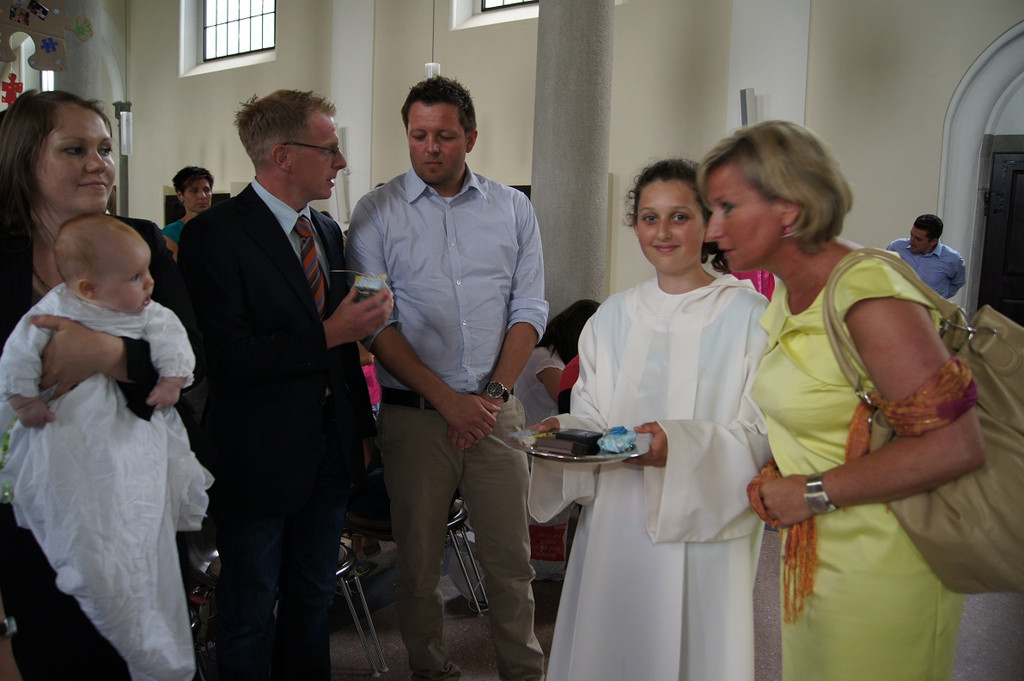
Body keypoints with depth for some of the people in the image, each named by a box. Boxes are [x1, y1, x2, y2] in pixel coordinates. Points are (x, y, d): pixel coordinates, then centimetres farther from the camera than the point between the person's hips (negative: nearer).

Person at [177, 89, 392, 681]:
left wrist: (361, 425, 13)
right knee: (250, 616, 11)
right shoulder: (215, 234, -15)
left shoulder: (328, 231, 9)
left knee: (314, 600, 21)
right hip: (260, 460, -7)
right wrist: (328, 335, -24)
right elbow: (231, 360, -23)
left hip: (331, 453, 7)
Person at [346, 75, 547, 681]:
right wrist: (446, 398, -12)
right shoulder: (378, 213, 1)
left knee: (510, 555, 6)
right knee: (419, 558, 9)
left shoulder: (513, 208, 7)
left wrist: (494, 393, -7)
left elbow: (529, 308, 5)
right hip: (414, 413, -1)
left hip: (496, 410, 2)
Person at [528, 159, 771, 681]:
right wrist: (564, 432, -10)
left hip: (702, 528, -3)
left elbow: (763, 435, -9)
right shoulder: (613, 317, 9)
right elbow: (591, 416, 12)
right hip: (615, 524, 4)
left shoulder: (749, 315, -5)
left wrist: (681, 445, -25)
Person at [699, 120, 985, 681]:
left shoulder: (870, 297, -23)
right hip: (813, 556, 8)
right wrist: (776, 483, -1)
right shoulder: (788, 295, 5)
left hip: (880, 568, -8)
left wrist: (814, 492, -20)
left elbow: (955, 446, -27)